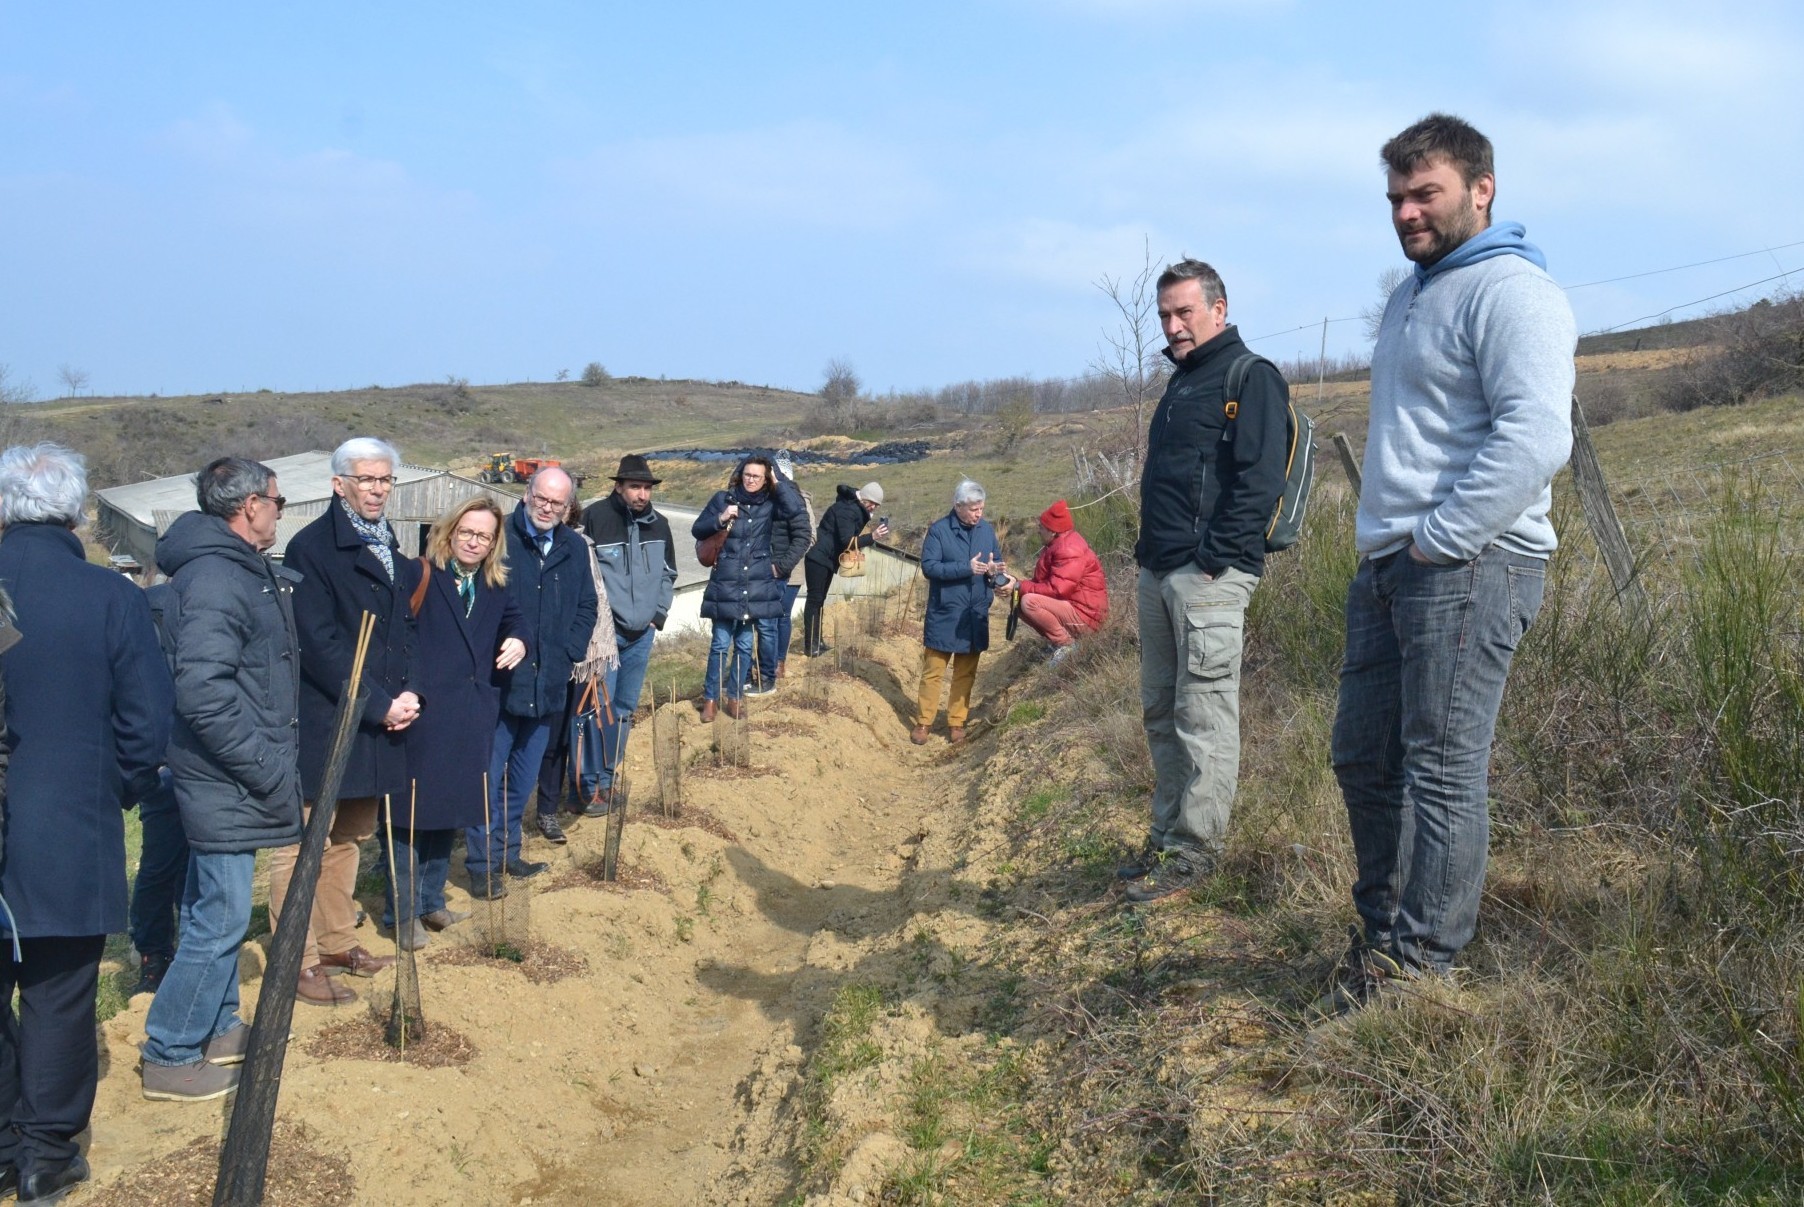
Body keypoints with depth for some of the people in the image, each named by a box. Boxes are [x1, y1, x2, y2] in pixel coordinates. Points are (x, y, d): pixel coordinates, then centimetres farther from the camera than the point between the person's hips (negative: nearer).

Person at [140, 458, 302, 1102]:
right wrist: (267, 769, -22)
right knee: (219, 919, -1)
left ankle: (217, 1026, 35)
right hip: (227, 783, -10)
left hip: (228, 780, 10)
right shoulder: (216, 580, -21)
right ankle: (170, 1056, 11)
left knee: (217, 910, 21)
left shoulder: (246, 572, 11)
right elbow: (203, 694, -28)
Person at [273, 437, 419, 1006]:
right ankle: (300, 964, 5)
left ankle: (338, 944, 28)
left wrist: (408, 693, -1)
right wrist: (379, 704, -16)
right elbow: (319, 644, -16)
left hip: (376, 724, 8)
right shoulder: (312, 548, -10)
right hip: (322, 724, -8)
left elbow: (406, 628, 16)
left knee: (348, 838, 17)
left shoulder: (392, 552, 14)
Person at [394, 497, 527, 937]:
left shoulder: (495, 587, 11)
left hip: (472, 718, 7)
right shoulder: (422, 576, -11)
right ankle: (403, 912, 11)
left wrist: (517, 640, 7)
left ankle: (431, 901, 28)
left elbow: (513, 618, 29)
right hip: (424, 715, -7)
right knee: (412, 812, 1)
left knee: (451, 811, 15)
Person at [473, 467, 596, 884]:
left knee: (524, 777, 15)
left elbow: (587, 607, 16)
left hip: (547, 685, 5)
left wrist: (570, 652, 4)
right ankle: (483, 864, 7)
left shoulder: (574, 548, 7)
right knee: (489, 775, -1)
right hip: (498, 680, -5)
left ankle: (507, 854, 28)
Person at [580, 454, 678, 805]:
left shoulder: (658, 525, 5)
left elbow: (668, 573, 18)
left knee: (625, 709, 12)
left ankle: (609, 778, 23)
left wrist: (658, 614, 9)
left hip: (641, 634, 6)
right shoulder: (595, 517, -13)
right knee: (600, 708, -8)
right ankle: (591, 786, 1)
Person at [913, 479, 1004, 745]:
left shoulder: (987, 530, 4)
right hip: (944, 615, -4)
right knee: (933, 670, 2)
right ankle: (923, 722, 12)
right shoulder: (939, 530, -11)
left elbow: (997, 561, 12)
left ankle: (956, 722, 22)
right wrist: (967, 568, -25)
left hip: (975, 615, 4)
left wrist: (995, 571, -13)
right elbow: (928, 566, -17)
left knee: (966, 673, 11)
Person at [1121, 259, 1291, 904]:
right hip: (1157, 574, 9)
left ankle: (1194, 850, 2)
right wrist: (1147, 557, 17)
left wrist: (1213, 560, -20)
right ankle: (1166, 833, 22)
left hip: (1208, 577, -9)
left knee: (1203, 717, -4)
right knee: (1160, 713, 13)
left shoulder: (1251, 378, -6)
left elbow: (1260, 480, -16)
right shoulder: (1181, 383, 22)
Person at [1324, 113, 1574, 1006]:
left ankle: (1421, 961, 6)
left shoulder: (1509, 291, -10)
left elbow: (1536, 439, -23)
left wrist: (1438, 539, -19)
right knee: (1362, 757, 13)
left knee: (1441, 768, -4)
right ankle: (1381, 925, 28)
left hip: (1469, 567, -10)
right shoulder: (1412, 296, 21)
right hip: (1387, 565, 10)